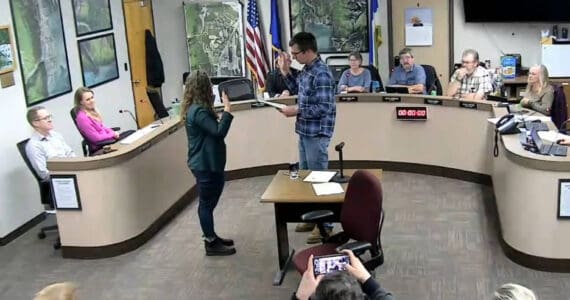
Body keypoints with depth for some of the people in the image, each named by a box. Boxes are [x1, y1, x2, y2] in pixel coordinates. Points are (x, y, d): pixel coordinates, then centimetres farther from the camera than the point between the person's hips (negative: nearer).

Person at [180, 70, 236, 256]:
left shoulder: (195, 108, 9)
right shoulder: (198, 111, -23)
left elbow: (213, 128, 13)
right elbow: (219, 132, -27)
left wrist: (224, 111, 4)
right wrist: (227, 110, -23)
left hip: (208, 162, 10)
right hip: (204, 164, -10)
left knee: (209, 202, 19)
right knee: (207, 203, 1)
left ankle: (212, 237, 31)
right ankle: (211, 244, 11)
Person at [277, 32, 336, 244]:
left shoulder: (321, 74, -21)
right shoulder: (307, 70, 7)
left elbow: (324, 108, -24)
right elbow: (297, 89, 23)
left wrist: (296, 111, -18)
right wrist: (285, 71, 10)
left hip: (317, 134, -10)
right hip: (305, 132, 10)